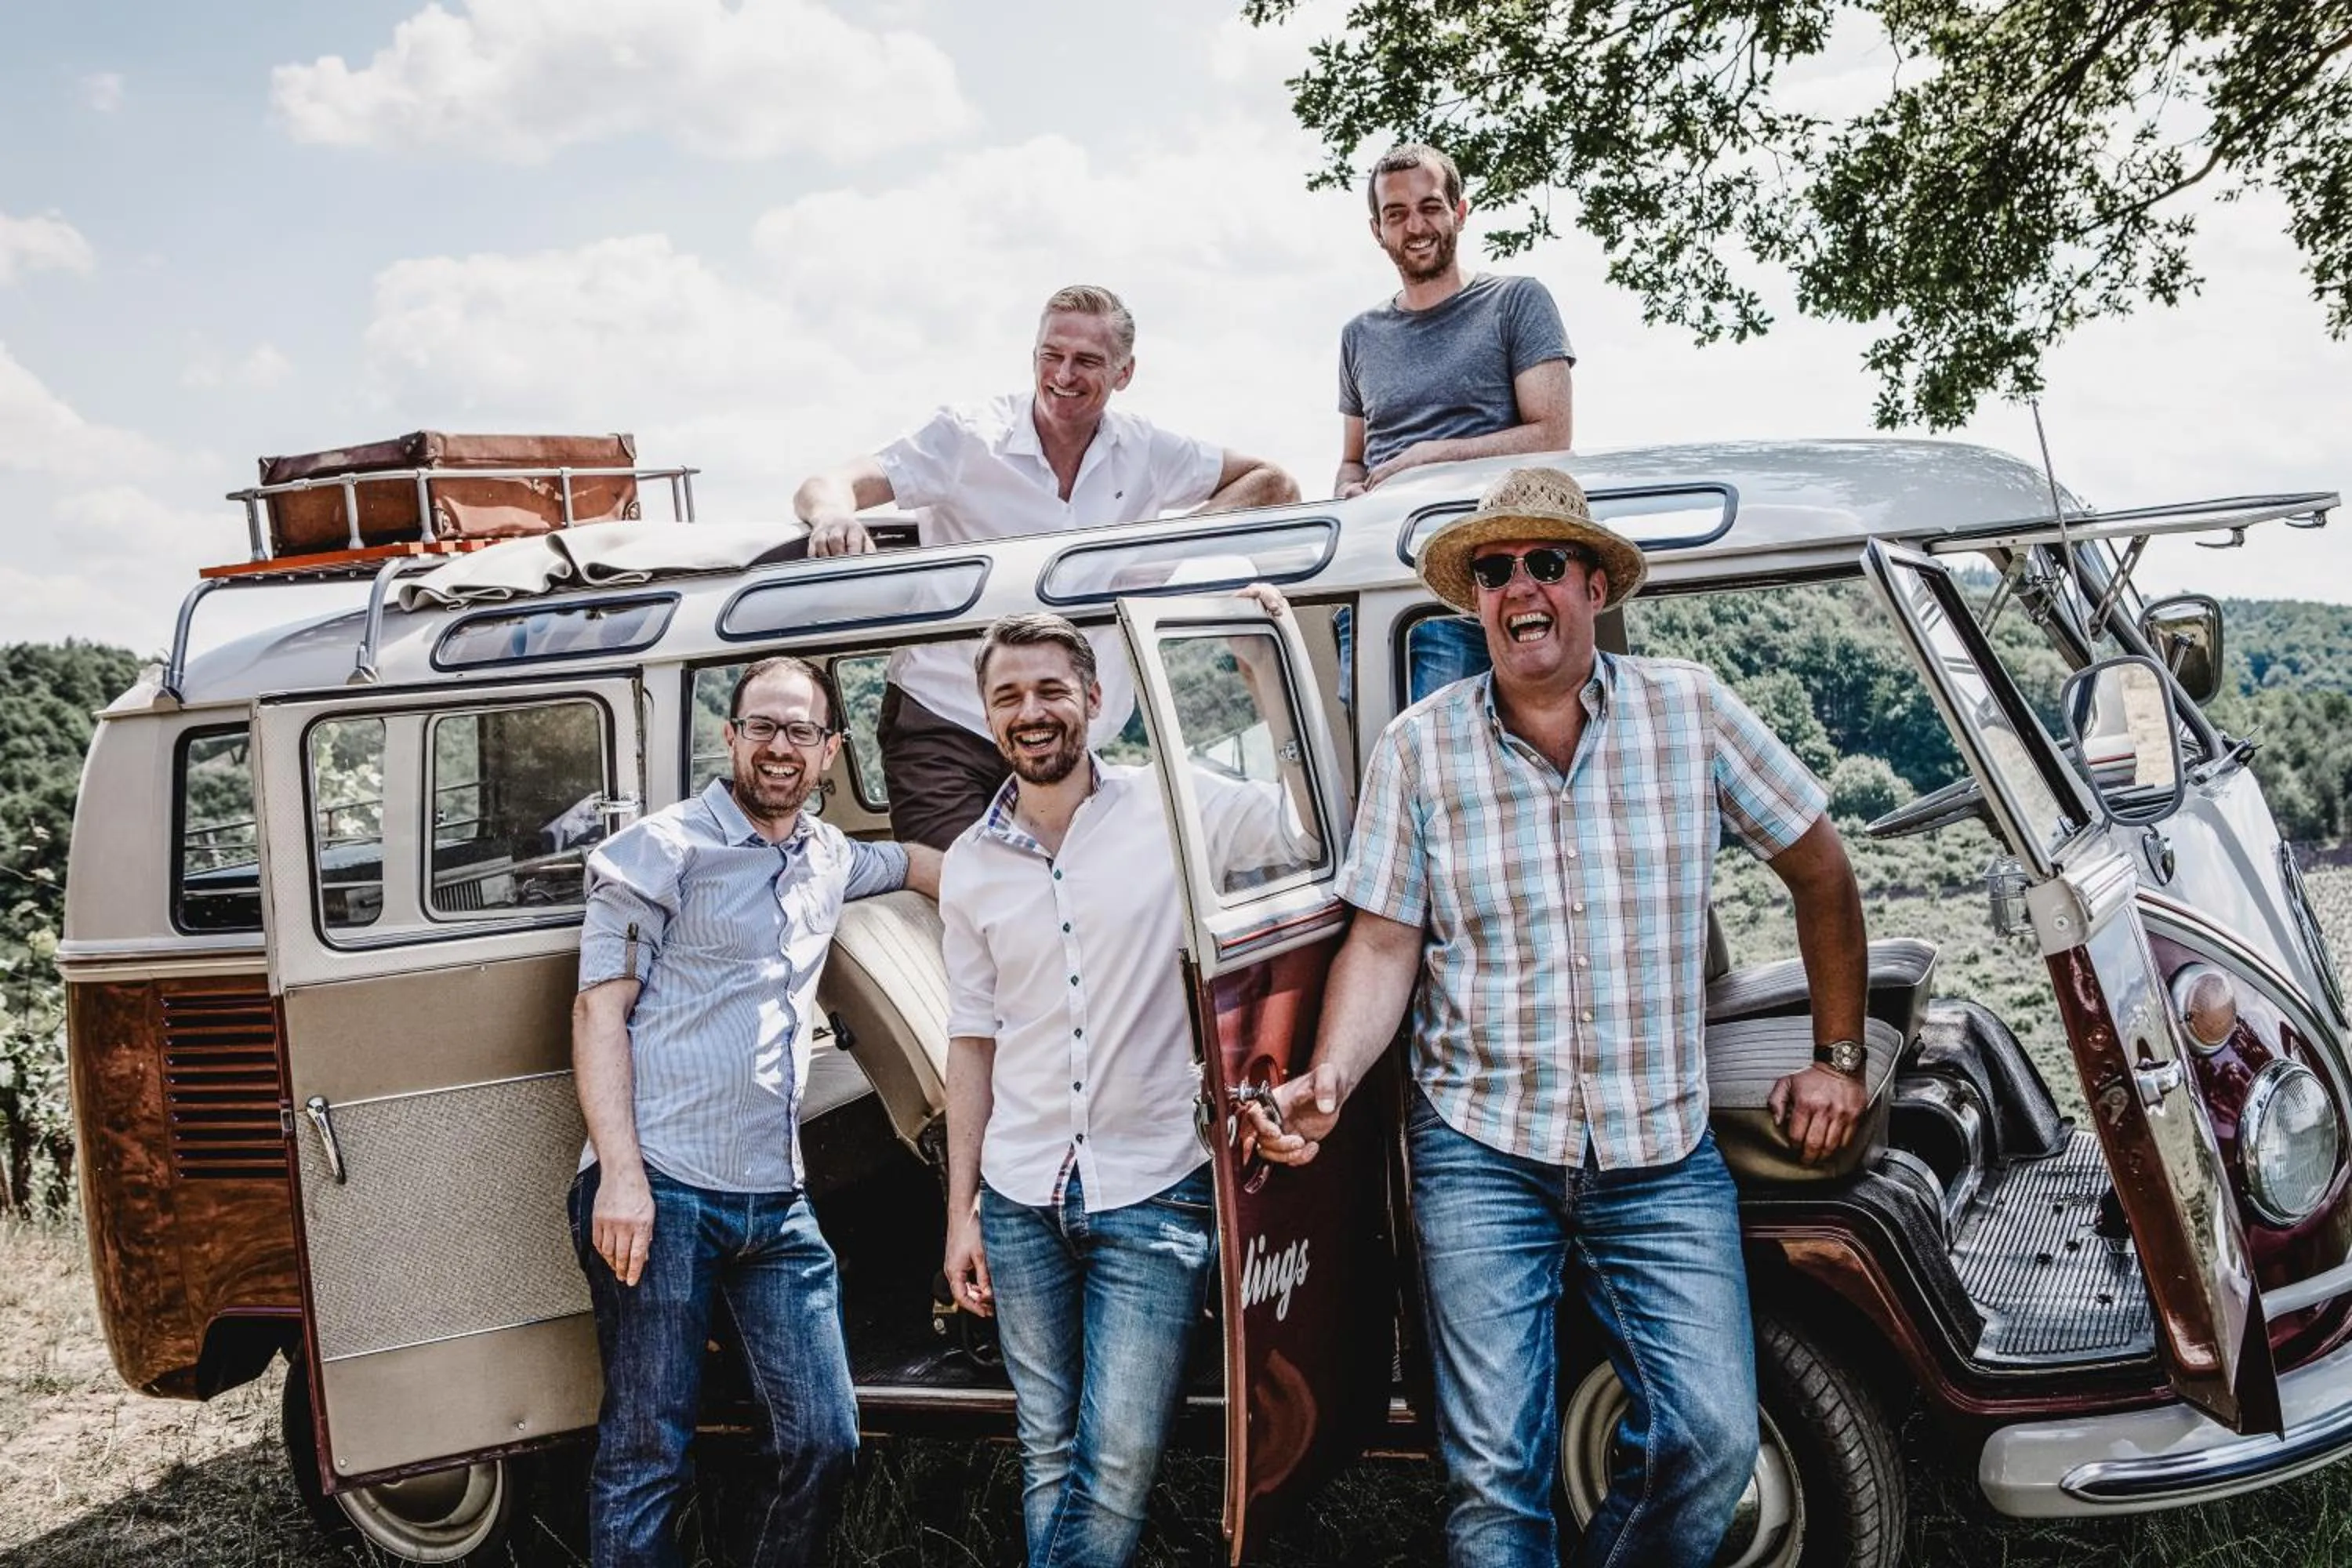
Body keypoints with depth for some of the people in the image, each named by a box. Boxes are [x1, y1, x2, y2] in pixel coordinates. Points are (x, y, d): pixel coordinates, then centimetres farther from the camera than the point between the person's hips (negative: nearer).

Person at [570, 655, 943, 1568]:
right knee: (647, 1457, -4)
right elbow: (599, 1011, -7)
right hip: (662, 1192, -6)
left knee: (823, 1441, 4)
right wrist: (620, 1174, -17)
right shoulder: (662, 849, -2)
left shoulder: (828, 859, 17)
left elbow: (919, 865, 39)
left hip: (777, 1205, 6)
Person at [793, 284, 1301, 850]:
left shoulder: (1145, 453, 5)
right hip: (943, 724, -3)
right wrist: (835, 515, -37)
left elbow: (1275, 484, 12)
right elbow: (824, 487, -11)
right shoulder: (967, 438, -5)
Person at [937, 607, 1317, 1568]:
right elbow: (973, 1043, 11)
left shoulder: (1174, 810, -4)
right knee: (1049, 1453, 12)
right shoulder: (969, 866, 6)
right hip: (1020, 1202, 3)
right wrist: (960, 1210, 9)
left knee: (1119, 1462, -7)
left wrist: (1265, 667, -14)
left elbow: (1316, 832, -14)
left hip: (1153, 1197, -3)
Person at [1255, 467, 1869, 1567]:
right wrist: (1329, 1079, -15)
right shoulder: (1420, 747, 1)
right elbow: (1383, 946, 1)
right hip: (1482, 1155, 0)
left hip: (1662, 1158, 1)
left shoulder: (1690, 712, 1)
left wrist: (1837, 1057, 10)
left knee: (1713, 1438, -7)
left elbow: (1821, 871, 10)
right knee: (1494, 1471, -2)